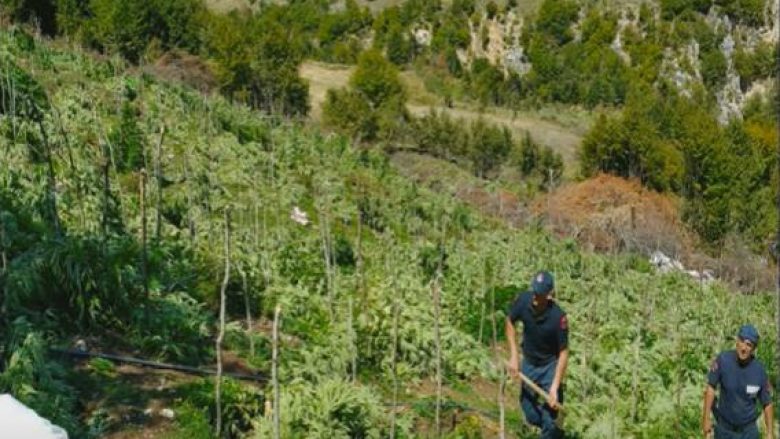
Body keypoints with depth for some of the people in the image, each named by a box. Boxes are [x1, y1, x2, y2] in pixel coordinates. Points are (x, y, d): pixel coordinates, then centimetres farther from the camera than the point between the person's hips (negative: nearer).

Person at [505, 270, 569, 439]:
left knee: (549, 415, -6)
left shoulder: (558, 317, -32)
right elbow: (509, 322, -2)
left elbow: (563, 352, -22)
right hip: (529, 363, 4)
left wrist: (555, 387, -25)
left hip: (550, 366, -4)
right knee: (531, 415, 13)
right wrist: (513, 356, -7)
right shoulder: (523, 300, -22)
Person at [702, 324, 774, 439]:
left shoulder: (759, 371, -17)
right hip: (724, 428, 0)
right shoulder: (722, 359, -20)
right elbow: (711, 387, -12)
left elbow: (767, 404, -5)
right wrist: (706, 418, -12)